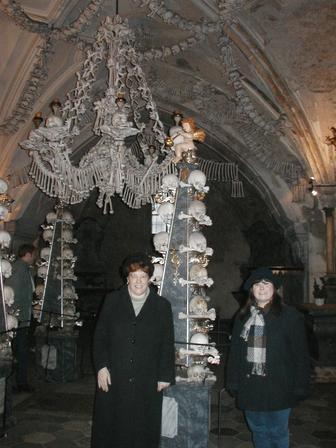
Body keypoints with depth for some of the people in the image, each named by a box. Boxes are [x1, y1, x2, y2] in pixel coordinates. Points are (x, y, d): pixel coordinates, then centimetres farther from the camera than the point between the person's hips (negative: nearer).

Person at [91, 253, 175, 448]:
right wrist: (101, 366, -6)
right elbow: (100, 336, 4)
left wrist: (165, 376, 0)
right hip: (113, 380, 1)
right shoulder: (112, 301, 4)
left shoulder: (162, 306, 3)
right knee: (110, 428, 9)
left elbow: (167, 344, 3)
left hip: (147, 384, 0)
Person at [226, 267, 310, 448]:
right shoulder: (243, 316, 6)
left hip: (278, 387, -3)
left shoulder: (290, 316, -6)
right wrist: (233, 382, 5)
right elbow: (235, 351, 8)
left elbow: (301, 354, -5)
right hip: (249, 386, 4)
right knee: (258, 432, 16)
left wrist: (300, 387, -8)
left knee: (277, 433, 8)